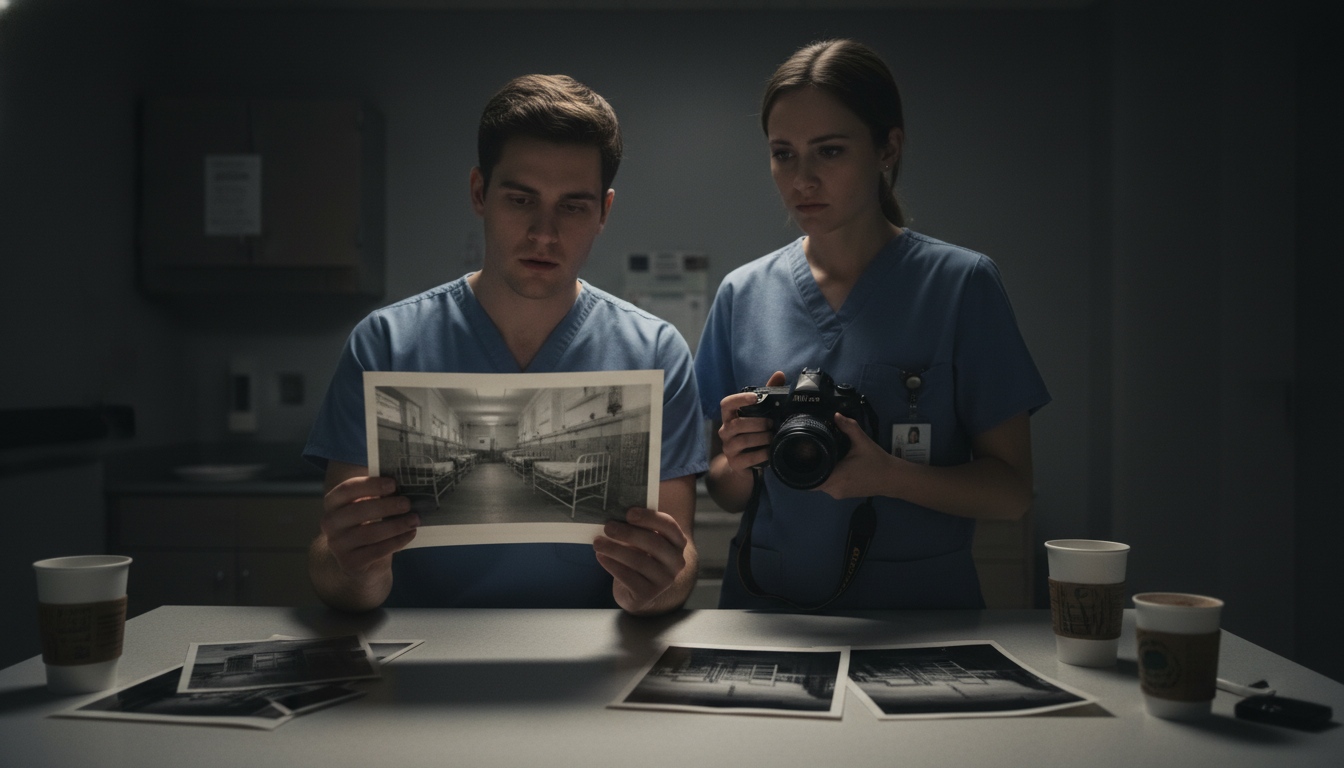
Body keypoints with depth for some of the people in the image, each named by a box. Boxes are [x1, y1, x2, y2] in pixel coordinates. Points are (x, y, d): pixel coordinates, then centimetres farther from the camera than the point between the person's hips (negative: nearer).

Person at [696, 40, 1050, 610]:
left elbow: (1012, 491, -1)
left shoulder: (962, 284, -1)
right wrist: (739, 464, -9)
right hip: (766, 607, 2)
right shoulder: (744, 293, 7)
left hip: (923, 607, -2)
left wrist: (887, 477, -17)